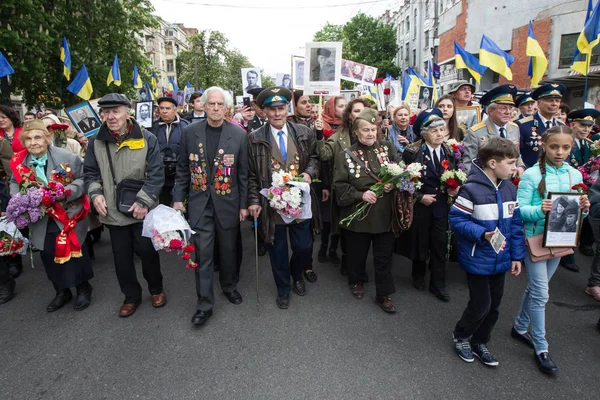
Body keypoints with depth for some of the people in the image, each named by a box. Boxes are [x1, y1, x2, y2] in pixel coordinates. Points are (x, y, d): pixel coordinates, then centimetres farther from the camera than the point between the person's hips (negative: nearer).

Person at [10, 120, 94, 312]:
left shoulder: (67, 157, -14)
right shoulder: (19, 162, -2)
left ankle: (83, 289, 29)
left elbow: (83, 179, -8)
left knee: (74, 255, 6)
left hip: (69, 217, -4)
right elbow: (15, 185, 12)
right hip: (41, 221, 4)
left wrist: (66, 191, -24)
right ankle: (62, 292, 36)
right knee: (50, 258, 16)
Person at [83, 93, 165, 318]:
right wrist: (95, 194, -7)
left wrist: (143, 201, -17)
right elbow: (90, 173, 10)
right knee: (121, 255, 13)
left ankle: (156, 289, 32)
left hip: (142, 211, -3)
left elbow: (156, 175, -10)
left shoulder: (147, 139, -9)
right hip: (113, 212, 3)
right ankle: (131, 296, 31)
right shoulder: (96, 142, 1)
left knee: (147, 251, 8)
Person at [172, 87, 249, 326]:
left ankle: (229, 286, 39)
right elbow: (183, 169, 6)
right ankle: (205, 304, 15)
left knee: (228, 249, 14)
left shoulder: (239, 134, -3)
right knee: (203, 253, 2)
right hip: (199, 203, 0)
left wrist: (244, 204, 0)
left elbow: (243, 172, 0)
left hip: (228, 202, 0)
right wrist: (178, 198, 2)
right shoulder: (190, 132, 0)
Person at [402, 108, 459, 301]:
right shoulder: (412, 152, -11)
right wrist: (420, 197, -15)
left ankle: (438, 285, 22)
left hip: (442, 206, 3)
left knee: (440, 245, 6)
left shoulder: (450, 152, 4)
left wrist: (454, 189, -7)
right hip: (419, 205, -3)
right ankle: (418, 276, 36)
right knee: (420, 242, 13)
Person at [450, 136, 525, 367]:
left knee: (494, 306, 16)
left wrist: (517, 255, 6)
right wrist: (482, 234, -29)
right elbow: (456, 220, -17)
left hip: (500, 260, 7)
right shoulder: (472, 188, -20)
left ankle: (480, 342, 37)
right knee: (481, 304, 2)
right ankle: (461, 336, 30)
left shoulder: (509, 189, 1)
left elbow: (516, 224, 7)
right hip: (477, 259, -7)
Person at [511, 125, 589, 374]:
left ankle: (520, 327, 37)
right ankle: (541, 348, 13)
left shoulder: (575, 175, 3)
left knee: (535, 288, 18)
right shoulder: (531, 175, -13)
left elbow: (577, 210, 8)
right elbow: (520, 209, -16)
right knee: (541, 293, -1)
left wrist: (584, 208, -13)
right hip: (535, 239, -5)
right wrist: (540, 209, -34)